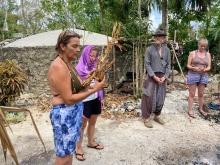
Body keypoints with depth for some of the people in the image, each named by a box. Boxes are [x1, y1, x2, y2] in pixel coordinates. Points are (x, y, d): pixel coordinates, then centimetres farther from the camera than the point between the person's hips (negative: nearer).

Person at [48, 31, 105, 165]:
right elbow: (69, 99, -23)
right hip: (64, 113, -9)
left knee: (69, 151, 23)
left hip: (73, 112, 9)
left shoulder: (68, 64, 8)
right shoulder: (58, 67, -21)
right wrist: (94, 89, -21)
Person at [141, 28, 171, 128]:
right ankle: (146, 118, 11)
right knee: (149, 97, -2)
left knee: (160, 98, 11)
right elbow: (147, 64, -8)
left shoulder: (166, 50, 7)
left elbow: (168, 64, 8)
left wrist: (165, 76, -5)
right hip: (151, 76, -4)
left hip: (162, 77, 4)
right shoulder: (150, 49, -5)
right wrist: (154, 76, -14)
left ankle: (157, 116, 28)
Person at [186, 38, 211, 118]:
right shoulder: (192, 53, -1)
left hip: (203, 76, 3)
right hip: (193, 75, -3)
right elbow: (188, 65, -3)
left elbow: (209, 67, 5)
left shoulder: (208, 54, 9)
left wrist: (205, 69, -18)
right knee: (192, 94, 0)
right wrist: (194, 68, -22)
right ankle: (190, 110, 7)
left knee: (201, 94, 11)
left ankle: (201, 109, 27)